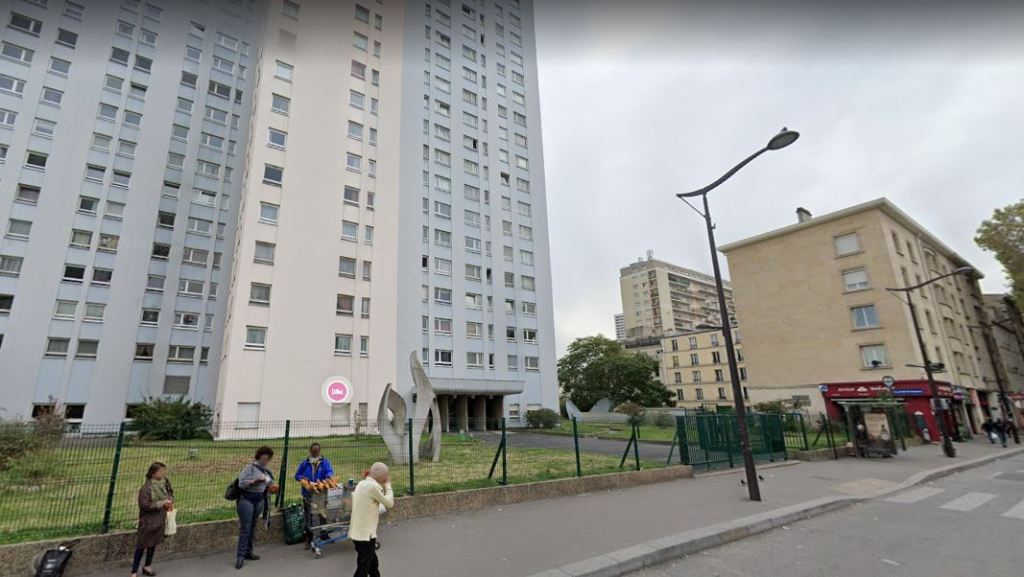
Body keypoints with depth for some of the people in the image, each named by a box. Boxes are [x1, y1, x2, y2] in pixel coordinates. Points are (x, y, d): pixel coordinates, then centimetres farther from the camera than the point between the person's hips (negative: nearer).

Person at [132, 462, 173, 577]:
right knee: (142, 545, 3)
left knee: (154, 543, 19)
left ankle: (147, 566, 36)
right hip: (148, 521, -6)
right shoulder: (146, 488, -22)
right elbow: (145, 504, -24)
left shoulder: (164, 483, -2)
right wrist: (161, 503, -23)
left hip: (160, 519, 7)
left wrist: (170, 501, -6)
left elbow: (170, 493, 14)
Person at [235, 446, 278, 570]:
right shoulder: (249, 467, -13)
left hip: (260, 500, 6)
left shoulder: (267, 470, 7)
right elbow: (241, 483, -20)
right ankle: (240, 556, 3)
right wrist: (256, 480, -29)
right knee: (245, 528, -4)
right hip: (246, 500, -6)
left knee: (253, 527, 13)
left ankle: (248, 552, 24)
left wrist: (272, 489, -3)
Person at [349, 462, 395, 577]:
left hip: (357, 531, 9)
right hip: (365, 534, -9)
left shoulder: (362, 484, 8)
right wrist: (388, 485, 0)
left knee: (372, 562, 24)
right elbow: (389, 503, -10)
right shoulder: (373, 486, -20)